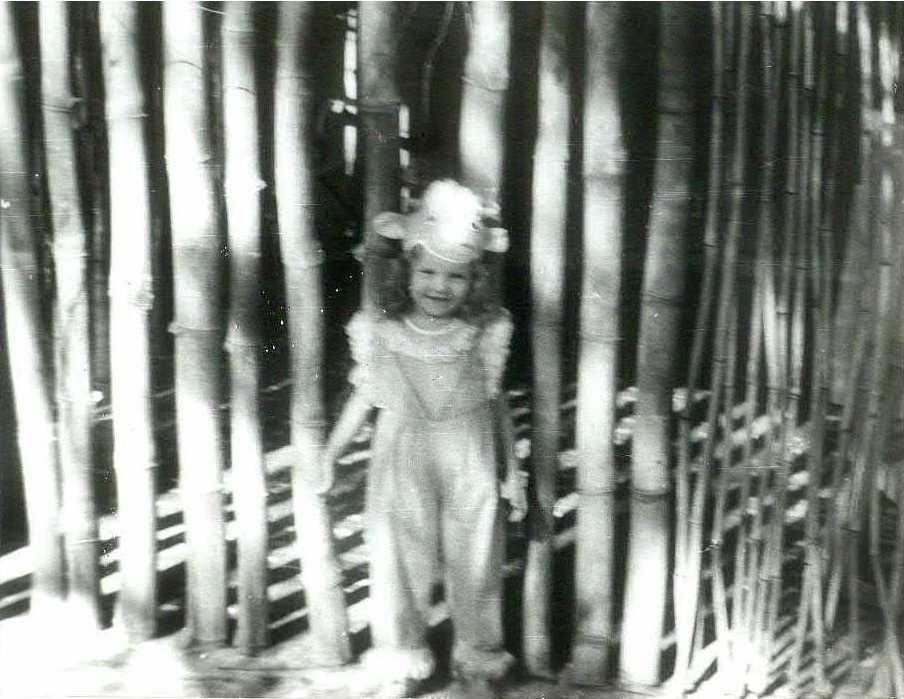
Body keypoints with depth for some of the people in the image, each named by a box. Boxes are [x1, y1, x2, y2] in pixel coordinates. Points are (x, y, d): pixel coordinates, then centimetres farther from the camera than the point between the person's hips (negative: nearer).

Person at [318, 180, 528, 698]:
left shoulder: (485, 334, -10)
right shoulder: (380, 331, -10)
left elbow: (496, 402, 0)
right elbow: (366, 397, 3)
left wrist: (513, 470, 2)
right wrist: (331, 454, 7)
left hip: (471, 467, 0)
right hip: (402, 466, 0)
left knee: (475, 563, 13)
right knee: (400, 562, 11)